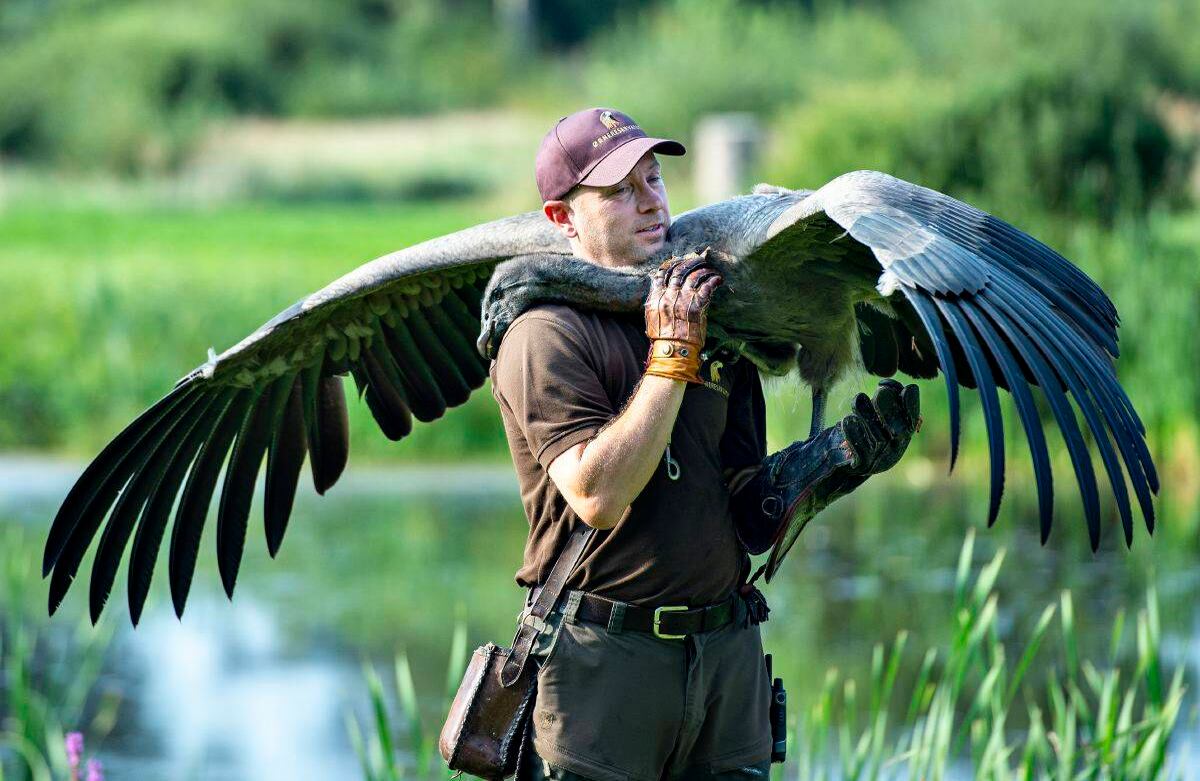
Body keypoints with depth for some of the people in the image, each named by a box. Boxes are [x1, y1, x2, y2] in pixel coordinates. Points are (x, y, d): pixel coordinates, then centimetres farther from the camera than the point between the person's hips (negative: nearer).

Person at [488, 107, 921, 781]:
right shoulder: (549, 334, -8)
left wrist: (848, 451, -4)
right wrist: (671, 357, -17)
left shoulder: (714, 323, 13)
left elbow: (750, 510, 12)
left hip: (728, 650, 6)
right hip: (604, 664, -6)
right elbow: (598, 497, -20)